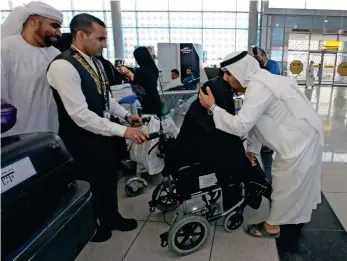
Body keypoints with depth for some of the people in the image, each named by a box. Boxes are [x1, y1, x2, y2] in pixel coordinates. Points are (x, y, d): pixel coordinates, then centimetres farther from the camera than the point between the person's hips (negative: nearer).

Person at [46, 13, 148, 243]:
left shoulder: (95, 61, 2)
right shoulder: (63, 66, -25)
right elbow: (80, 115, -30)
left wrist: (126, 115, 2)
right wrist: (122, 130, -31)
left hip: (104, 132, 8)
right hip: (82, 140, -7)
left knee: (109, 178, 22)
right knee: (90, 185, 14)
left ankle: (111, 217, 47)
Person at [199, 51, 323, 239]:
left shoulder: (258, 88, -27)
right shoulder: (259, 82, 5)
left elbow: (240, 126, -31)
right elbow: (256, 121, 10)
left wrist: (212, 108, -23)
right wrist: (252, 148, 12)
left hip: (300, 138, -10)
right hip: (302, 134, 10)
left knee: (286, 184, 5)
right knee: (298, 181, 25)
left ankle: (272, 226, 23)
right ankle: (297, 213, 45)